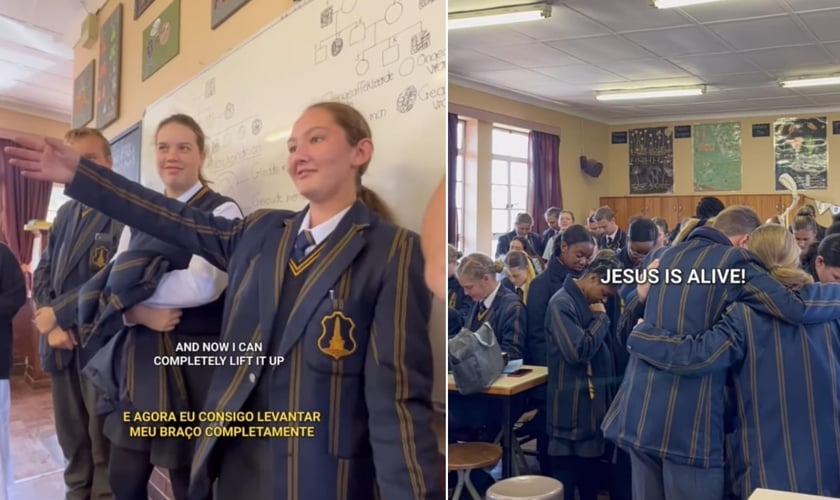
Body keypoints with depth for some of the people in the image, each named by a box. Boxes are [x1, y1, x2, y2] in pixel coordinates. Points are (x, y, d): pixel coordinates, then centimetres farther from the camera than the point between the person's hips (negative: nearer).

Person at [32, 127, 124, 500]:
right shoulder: (66, 212, 14)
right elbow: (43, 271, 12)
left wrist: (55, 313, -13)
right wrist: (50, 323, -5)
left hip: (102, 344, -7)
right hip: (61, 344, 7)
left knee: (105, 444, 6)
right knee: (72, 440, 18)